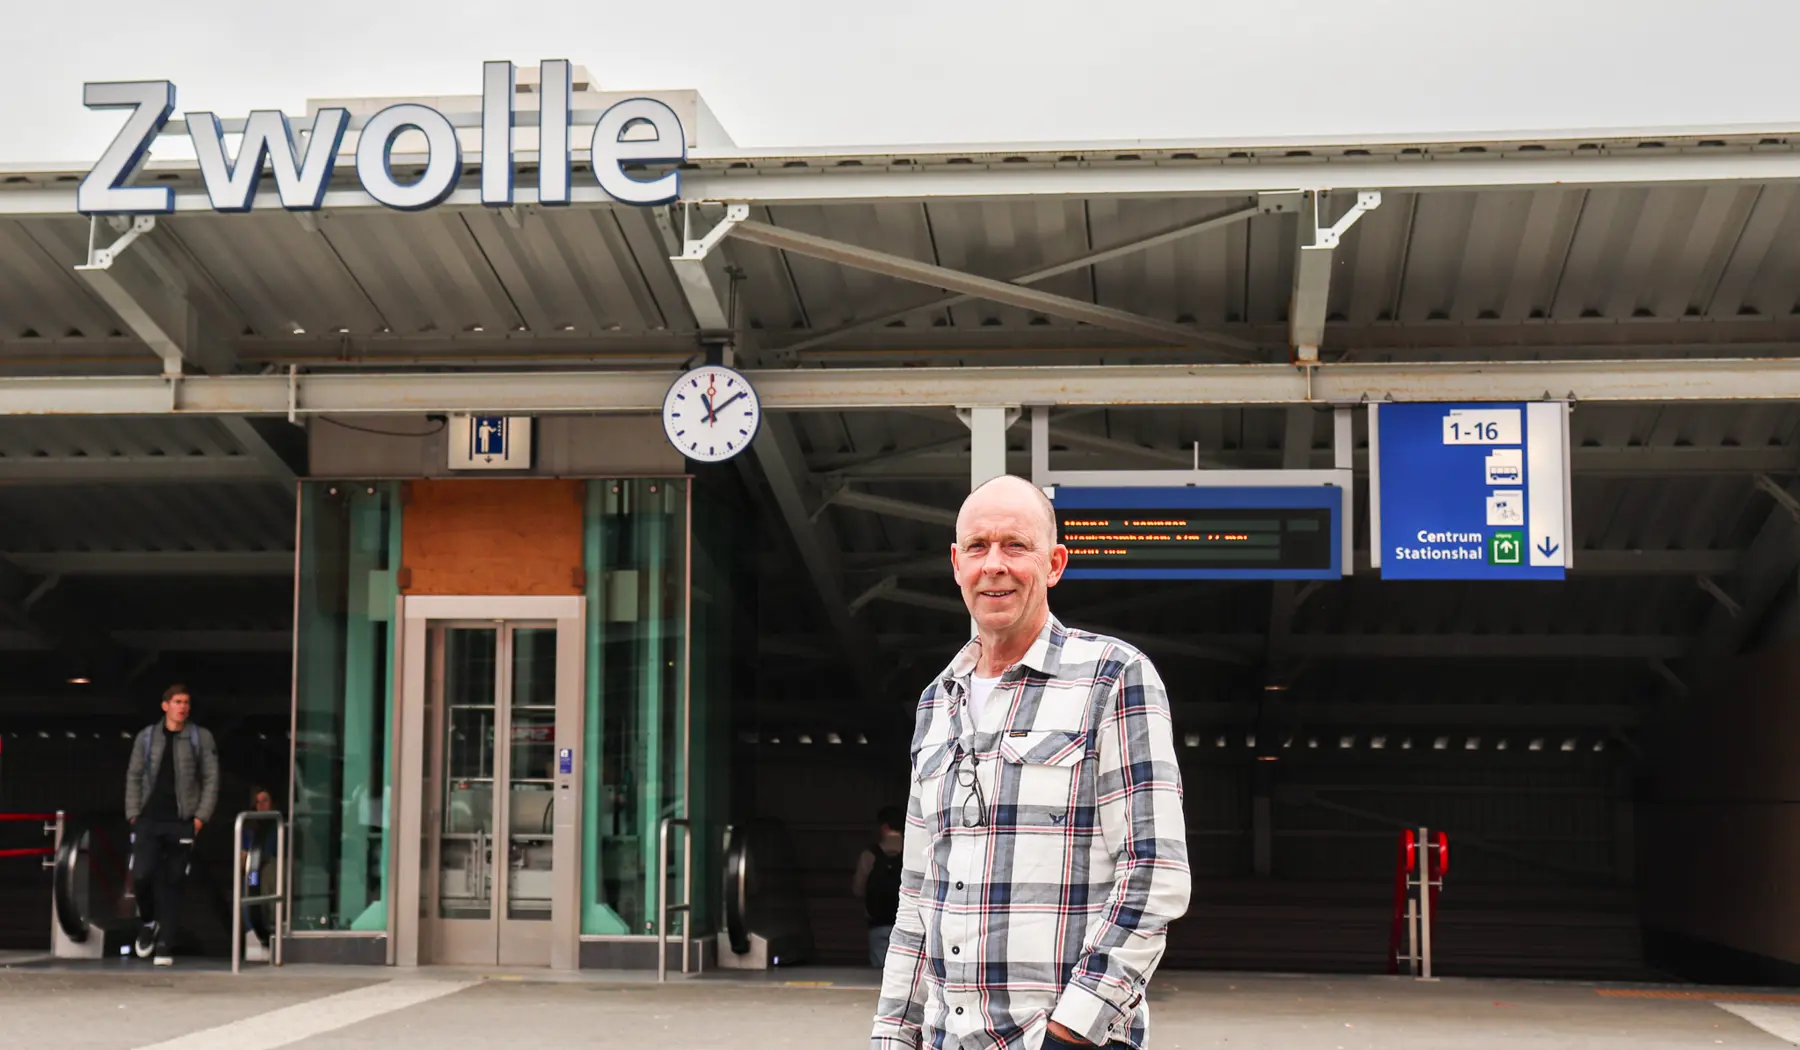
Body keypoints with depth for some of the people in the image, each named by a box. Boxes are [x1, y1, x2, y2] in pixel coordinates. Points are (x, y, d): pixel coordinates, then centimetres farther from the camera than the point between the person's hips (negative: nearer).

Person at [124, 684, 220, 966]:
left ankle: (164, 946, 6)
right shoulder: (147, 737, 9)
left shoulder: (201, 738, 4)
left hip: (182, 821, -1)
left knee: (171, 883, 0)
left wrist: (201, 816, -5)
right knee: (141, 875, -10)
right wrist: (133, 813, 2)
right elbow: (134, 776, 11)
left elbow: (211, 779, 3)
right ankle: (148, 921, 19)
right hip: (149, 819, 1)